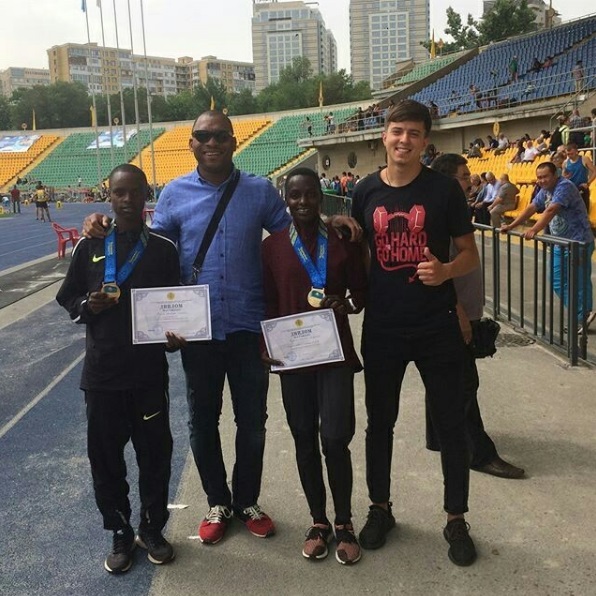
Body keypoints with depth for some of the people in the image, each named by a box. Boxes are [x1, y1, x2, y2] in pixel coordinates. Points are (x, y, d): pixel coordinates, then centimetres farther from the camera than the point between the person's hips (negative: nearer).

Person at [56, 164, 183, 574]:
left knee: (154, 454, 10)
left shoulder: (163, 249, -1)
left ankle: (152, 530, 32)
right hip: (102, 373, 1)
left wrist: (174, 336, -15)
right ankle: (121, 535, 30)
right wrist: (89, 305, -13)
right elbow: (68, 300, 8)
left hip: (149, 372, 0)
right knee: (105, 457, 10)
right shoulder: (89, 247, 1)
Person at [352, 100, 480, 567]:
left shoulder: (443, 189, -5)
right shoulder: (366, 192, 3)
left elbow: (470, 255, -1)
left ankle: (456, 520, 24)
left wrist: (445, 271, -20)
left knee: (451, 424, 7)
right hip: (382, 327, 2)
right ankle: (380, 508, 33)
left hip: (437, 326, -2)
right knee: (379, 422, 13)